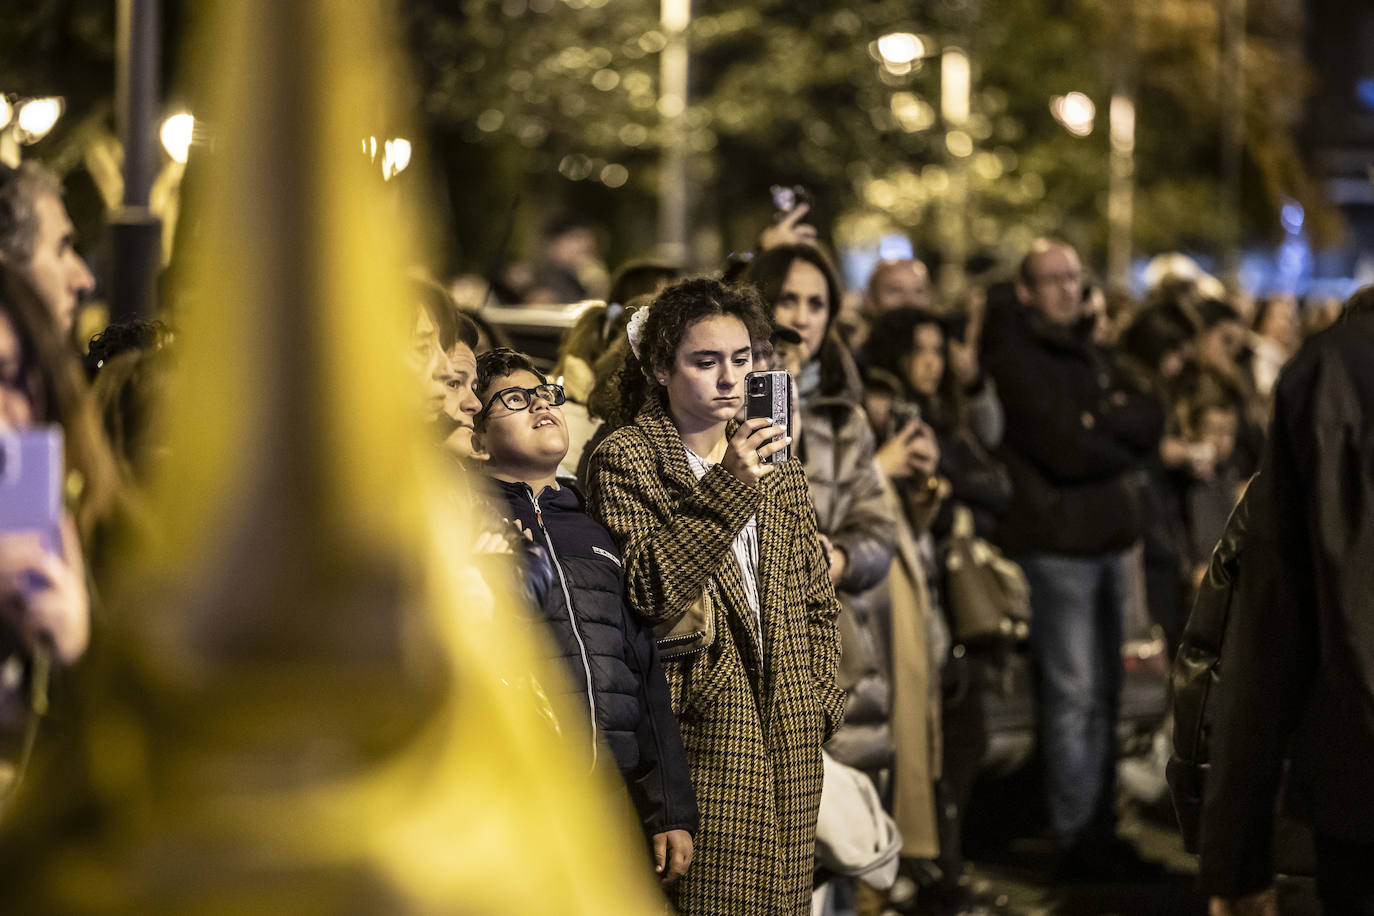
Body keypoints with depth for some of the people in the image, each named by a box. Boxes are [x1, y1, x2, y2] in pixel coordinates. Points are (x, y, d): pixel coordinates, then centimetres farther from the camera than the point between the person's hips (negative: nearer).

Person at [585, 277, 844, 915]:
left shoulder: (777, 466, 17)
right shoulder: (624, 460, -1)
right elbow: (643, 592, -15)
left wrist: (820, 703, 13)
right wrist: (728, 489, -17)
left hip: (789, 730, 5)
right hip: (703, 726, -5)